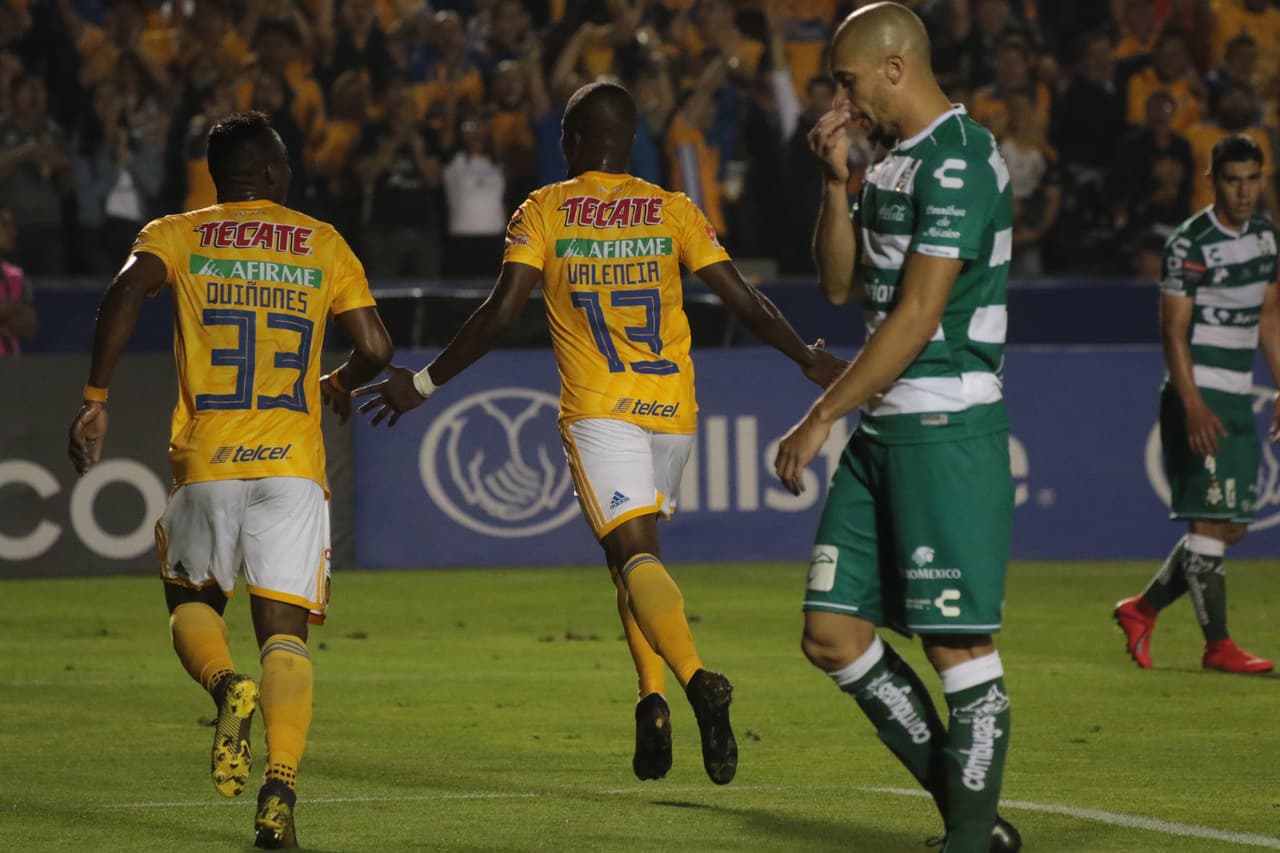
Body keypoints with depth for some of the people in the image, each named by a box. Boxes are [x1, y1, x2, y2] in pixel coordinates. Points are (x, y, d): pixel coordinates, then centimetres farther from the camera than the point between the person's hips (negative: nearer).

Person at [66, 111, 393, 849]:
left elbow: (127, 291, -12)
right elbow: (375, 348, 7)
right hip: (293, 459, 0)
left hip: (207, 462, 0)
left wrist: (95, 401, -9)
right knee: (285, 630, -1)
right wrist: (337, 385, 29)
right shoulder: (324, 246, 12)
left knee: (191, 600, 22)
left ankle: (227, 685, -11)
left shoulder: (177, 235, 9)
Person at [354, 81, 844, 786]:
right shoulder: (674, 211, 8)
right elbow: (745, 303, 5)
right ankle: (652, 697, 4)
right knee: (632, 549, 19)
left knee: (635, 554, -13)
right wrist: (809, 361, 19)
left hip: (599, 411, -4)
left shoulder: (542, 212, 1)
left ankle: (696, 679, -37)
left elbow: (500, 313, -6)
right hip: (674, 410, 4)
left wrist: (423, 383, 3)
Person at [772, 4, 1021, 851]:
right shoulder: (895, 163, 16)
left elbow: (916, 317, -18)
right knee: (832, 633, 7)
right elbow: (839, 283, 20)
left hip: (946, 430, -10)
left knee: (959, 644, -6)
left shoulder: (958, 162, -14)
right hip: (885, 432, 10)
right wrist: (836, 180, 6)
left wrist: (820, 419, -16)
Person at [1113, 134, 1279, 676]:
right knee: (1211, 520, -9)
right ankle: (1218, 645, -6)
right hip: (1198, 395, -8)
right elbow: (1173, 331, -13)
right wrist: (1193, 407, -22)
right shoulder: (1190, 244, -11)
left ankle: (1142, 609, 20)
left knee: (1233, 526, 8)